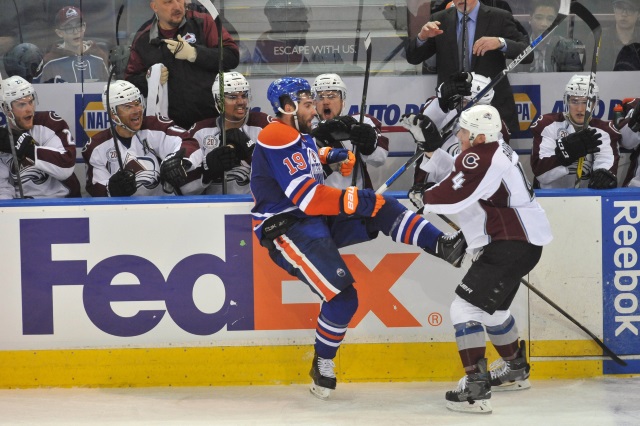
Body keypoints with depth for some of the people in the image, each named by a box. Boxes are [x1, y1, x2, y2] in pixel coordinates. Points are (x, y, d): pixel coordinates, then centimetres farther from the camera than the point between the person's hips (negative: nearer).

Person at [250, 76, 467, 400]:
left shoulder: (298, 136, 13)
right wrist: (356, 200, -21)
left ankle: (443, 246, -7)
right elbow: (306, 197, -24)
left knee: (382, 210, 0)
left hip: (315, 220, 10)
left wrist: (327, 156, 22)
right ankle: (322, 366, 1)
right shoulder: (278, 137, -18)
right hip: (287, 231, -10)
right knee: (342, 297, -17)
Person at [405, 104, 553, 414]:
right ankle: (515, 370, 47)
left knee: (466, 307, -14)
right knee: (492, 307, 28)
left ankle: (475, 388, -20)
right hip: (522, 240, 11)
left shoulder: (481, 158, -18)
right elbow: (459, 175, 21)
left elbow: (452, 198, -24)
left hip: (512, 246, -11)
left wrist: (421, 199, -8)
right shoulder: (494, 151, 14)